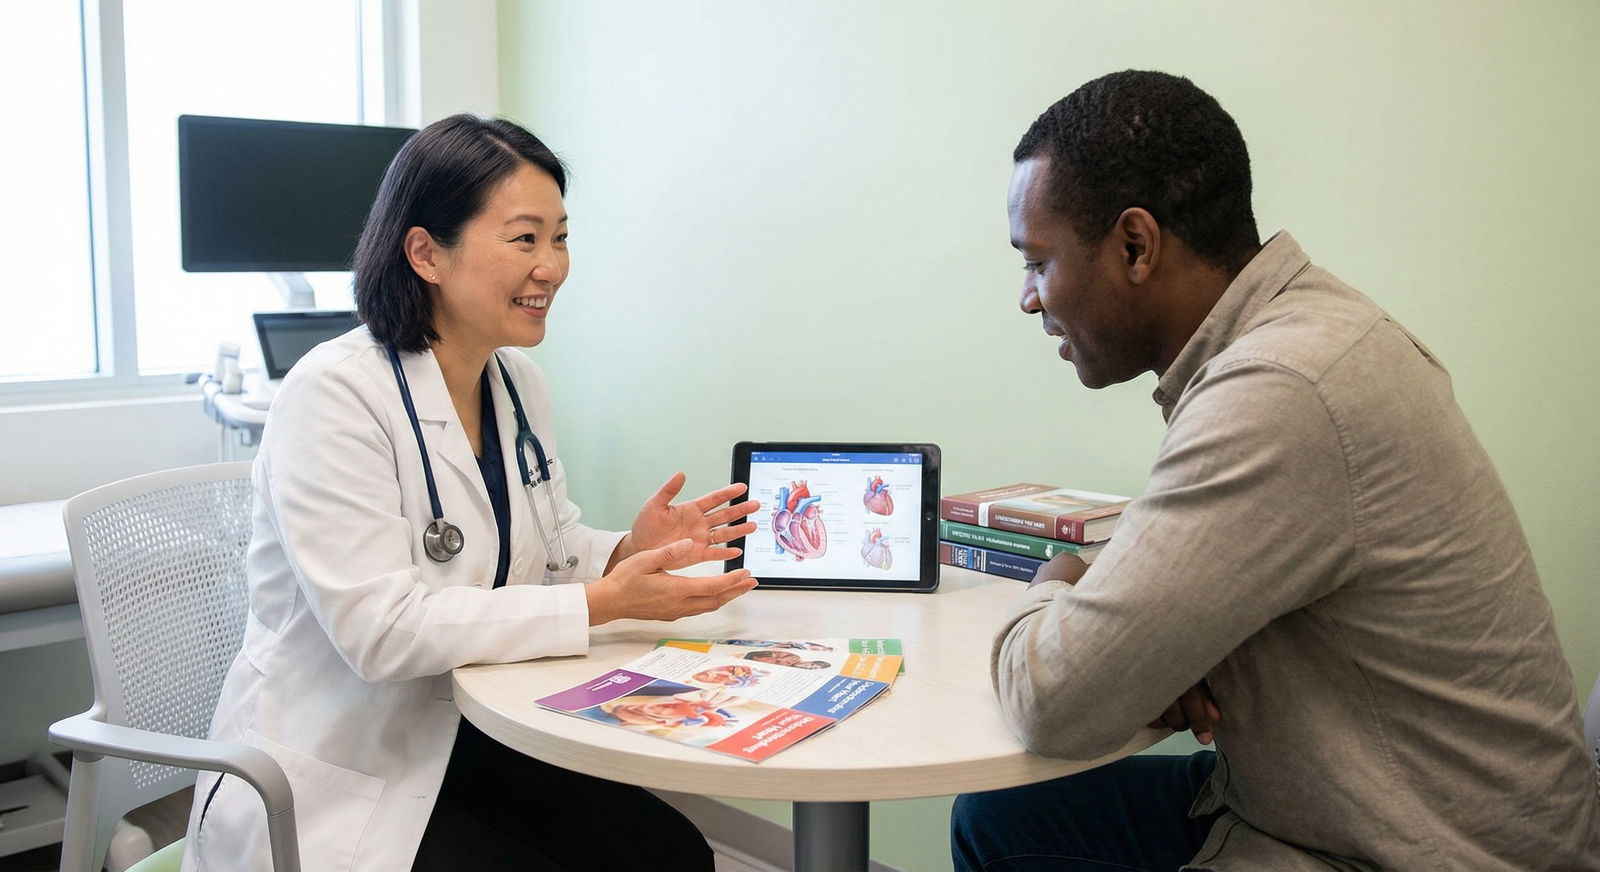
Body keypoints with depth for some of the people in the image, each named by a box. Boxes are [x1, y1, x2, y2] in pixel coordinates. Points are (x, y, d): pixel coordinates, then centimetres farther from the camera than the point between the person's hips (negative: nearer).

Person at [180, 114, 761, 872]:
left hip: (468, 745, 7)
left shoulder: (518, 384, 4)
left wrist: (629, 552, -15)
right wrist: (605, 603, -28)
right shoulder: (334, 396, -20)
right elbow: (378, 627, -27)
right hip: (336, 786, -6)